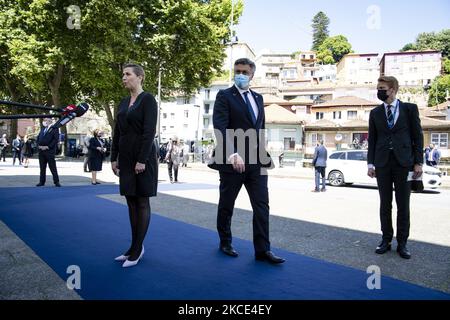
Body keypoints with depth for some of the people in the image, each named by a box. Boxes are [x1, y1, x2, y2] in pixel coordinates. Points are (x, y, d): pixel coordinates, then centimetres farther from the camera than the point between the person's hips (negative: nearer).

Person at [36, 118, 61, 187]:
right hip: (41, 150, 6)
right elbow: (38, 137, 20)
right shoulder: (42, 128, 20)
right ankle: (42, 181, 14)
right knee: (42, 167, 8)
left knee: (53, 167, -4)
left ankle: (56, 182, 1)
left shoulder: (54, 128, -1)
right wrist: (38, 145, 2)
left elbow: (56, 139, -10)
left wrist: (48, 147, -15)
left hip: (49, 151, -6)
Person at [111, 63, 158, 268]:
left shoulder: (148, 100, -7)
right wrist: (114, 158, 11)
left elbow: (150, 131, -15)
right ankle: (135, 247, 19)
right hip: (126, 157, 8)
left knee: (142, 202, 0)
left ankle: (137, 250, 8)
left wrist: (142, 160, -20)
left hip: (143, 156, -7)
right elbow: (117, 132, 15)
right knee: (131, 202, 10)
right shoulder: (123, 102, 14)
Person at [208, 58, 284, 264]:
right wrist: (232, 154, -32)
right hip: (232, 161, -5)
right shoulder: (224, 96, -5)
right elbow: (220, 128, -19)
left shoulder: (258, 98, 14)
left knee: (262, 204, 0)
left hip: (256, 161, 5)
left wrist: (263, 154, 13)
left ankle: (262, 250, 7)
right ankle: (225, 243, 28)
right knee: (226, 205, 9)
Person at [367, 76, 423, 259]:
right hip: (382, 163, 2)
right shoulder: (375, 113, 9)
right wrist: (370, 163, 1)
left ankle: (402, 243, 13)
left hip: (403, 162, -2)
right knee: (385, 204, 7)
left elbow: (418, 136, 3)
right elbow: (372, 139, 9)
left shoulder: (410, 109, 3)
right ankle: (386, 240, 17)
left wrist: (418, 162, -3)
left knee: (403, 205, 3)